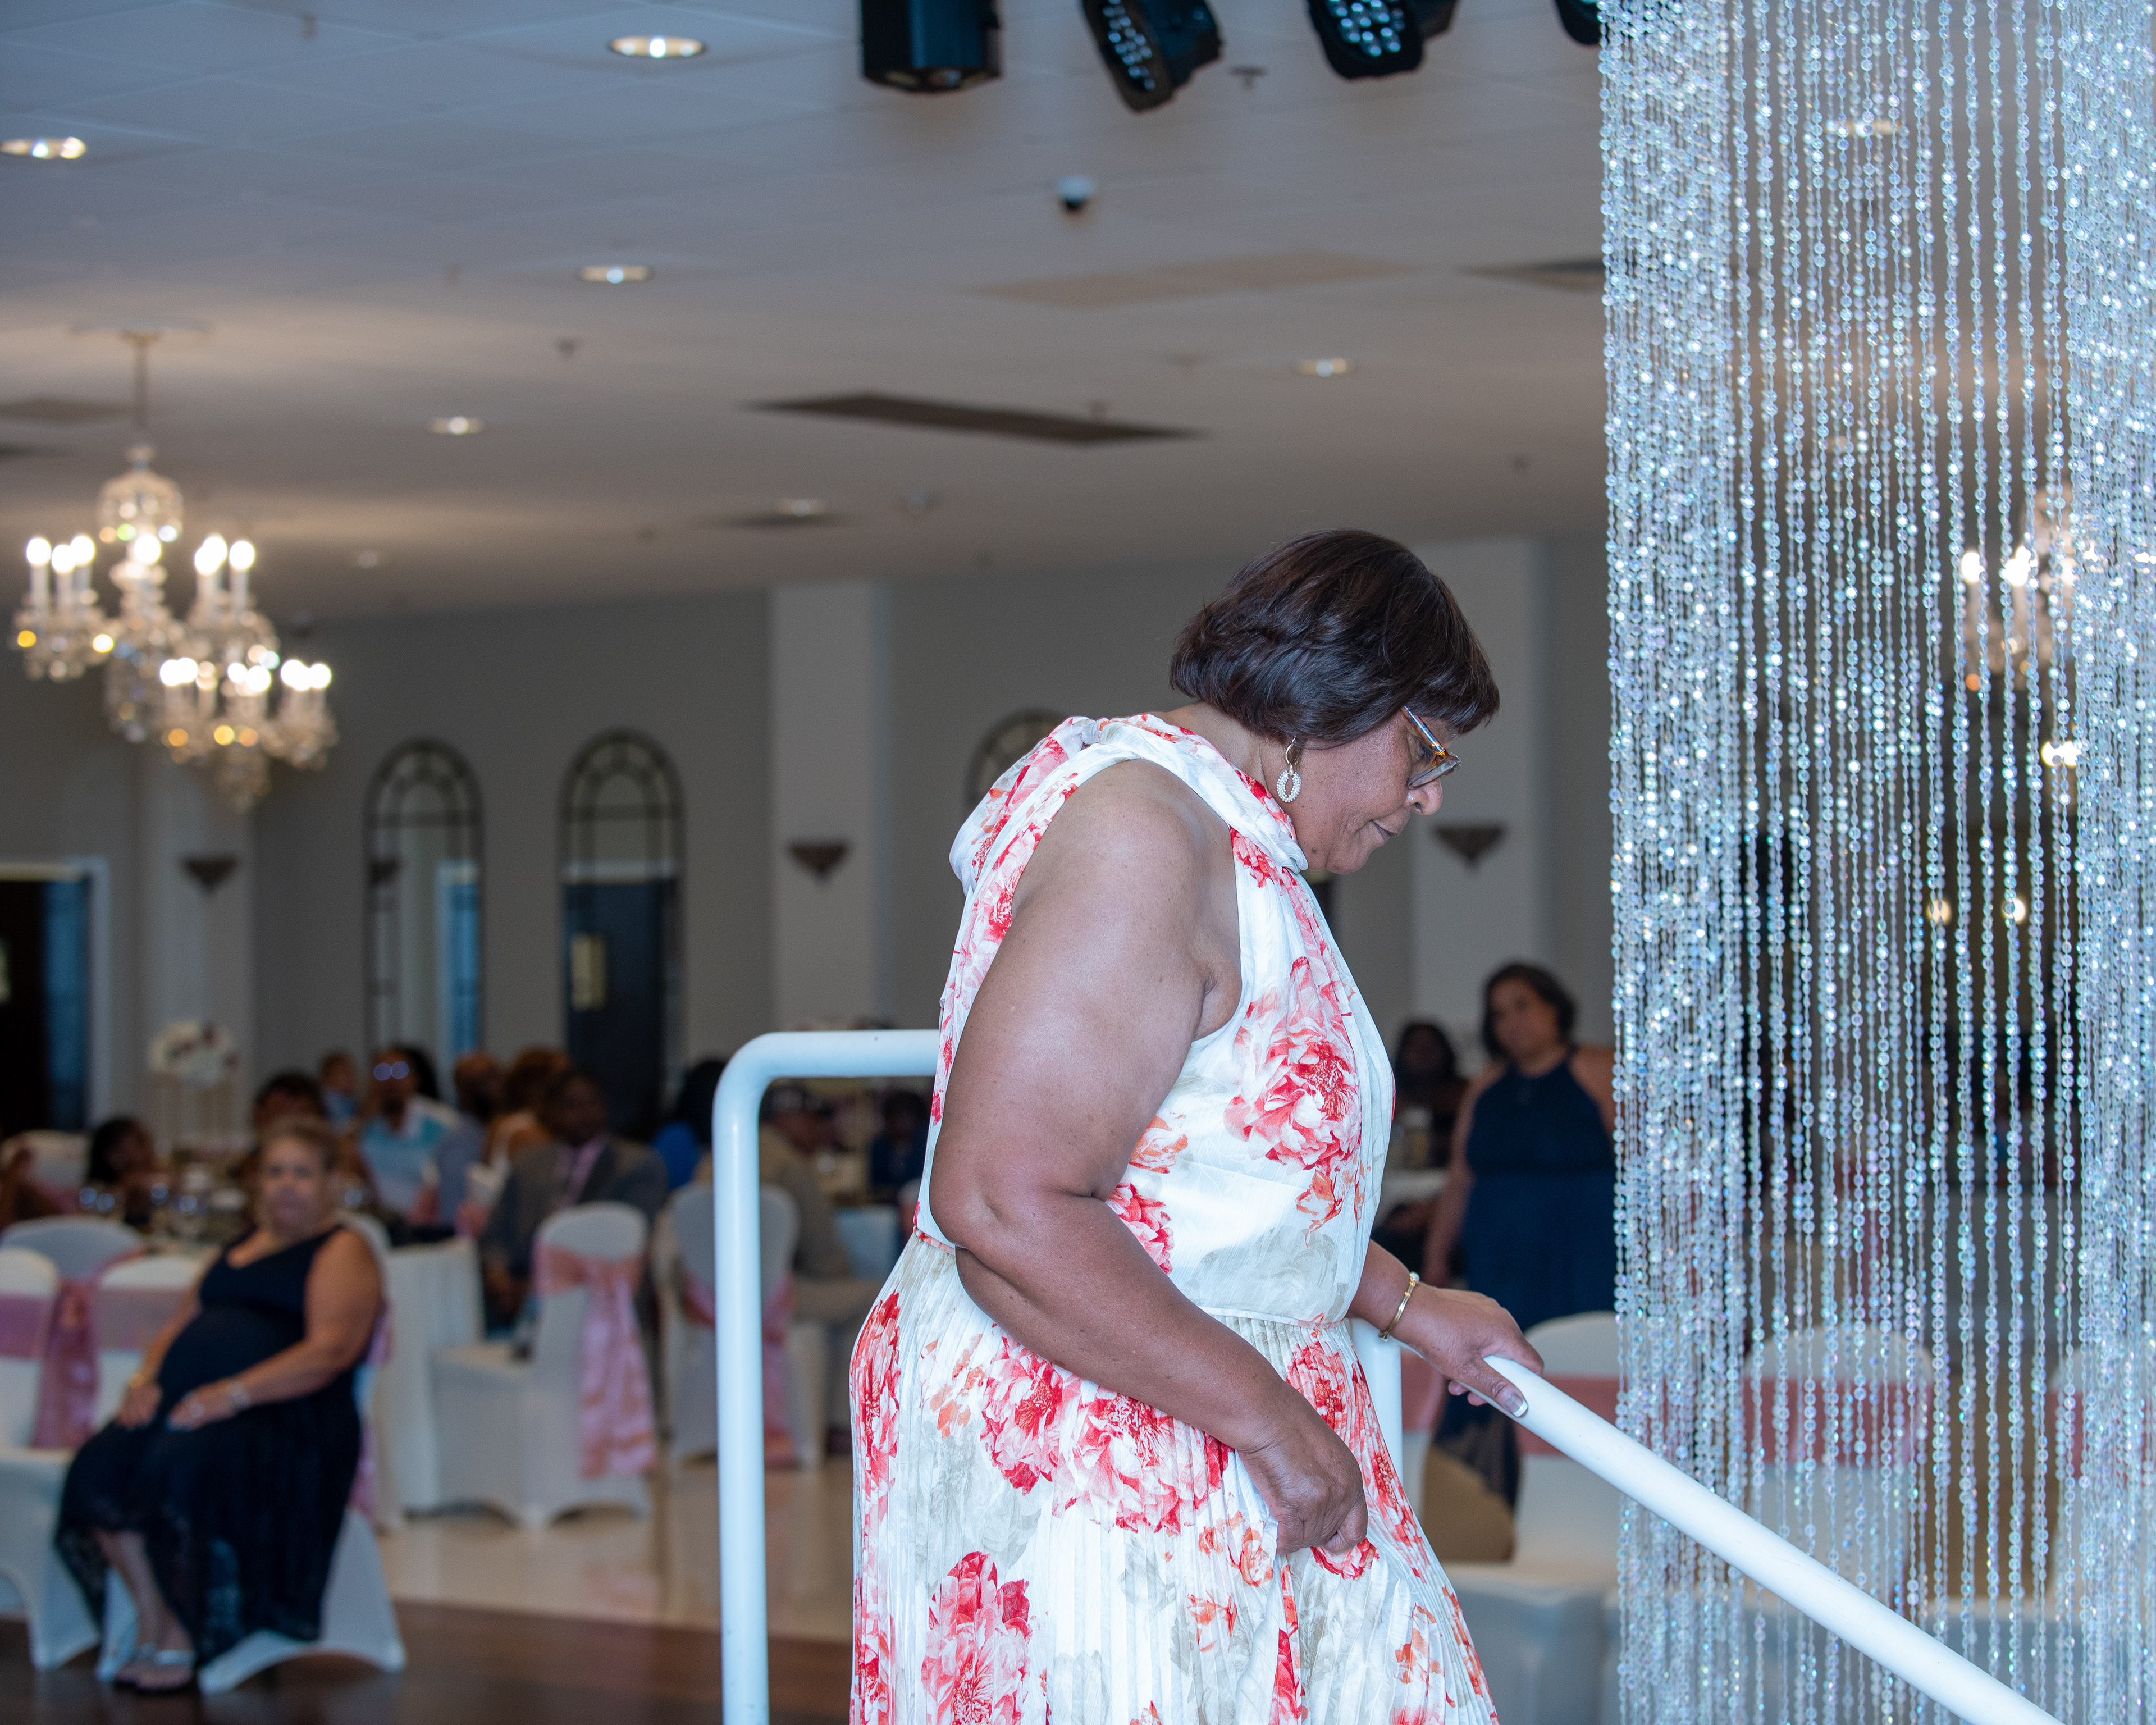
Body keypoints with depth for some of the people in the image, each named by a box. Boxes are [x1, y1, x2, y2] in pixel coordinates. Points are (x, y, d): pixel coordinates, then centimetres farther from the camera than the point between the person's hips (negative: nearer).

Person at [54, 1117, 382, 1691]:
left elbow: (331, 1351, -11)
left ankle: (181, 1640, -21)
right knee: (100, 1466, -23)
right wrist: (146, 1379, 5)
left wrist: (235, 1393, -21)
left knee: (182, 1468, -35)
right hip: (189, 1403, 7)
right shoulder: (238, 1250, 28)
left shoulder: (343, 1251, 4)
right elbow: (178, 1327, 29)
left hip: (284, 1415, -7)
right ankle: (150, 1621, -12)